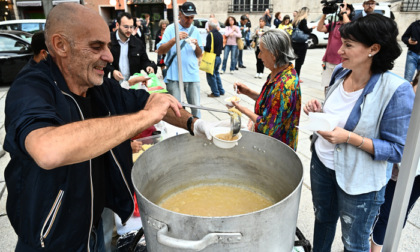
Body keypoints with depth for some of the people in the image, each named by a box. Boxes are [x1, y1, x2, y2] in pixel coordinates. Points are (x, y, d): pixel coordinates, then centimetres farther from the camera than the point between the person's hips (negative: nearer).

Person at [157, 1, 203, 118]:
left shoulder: (195, 31, 13)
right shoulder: (171, 29, 3)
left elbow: (199, 55, 14)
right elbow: (160, 51, -6)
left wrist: (197, 45, -7)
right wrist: (174, 39, -19)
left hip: (193, 75, 3)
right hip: (174, 76, -2)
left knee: (196, 107, 2)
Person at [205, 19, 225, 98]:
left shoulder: (210, 35, -17)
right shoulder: (220, 35, 9)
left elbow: (208, 48, -21)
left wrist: (203, 47, -2)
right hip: (218, 57, 8)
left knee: (211, 75, 2)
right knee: (216, 74, 20)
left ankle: (215, 92, 5)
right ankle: (221, 91, 24)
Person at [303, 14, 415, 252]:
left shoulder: (396, 91, -24)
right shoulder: (341, 72, -5)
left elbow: (398, 150, -19)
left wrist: (350, 138, -30)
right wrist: (320, 110, -10)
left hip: (358, 178, -5)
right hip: (321, 162, 5)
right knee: (323, 218, 27)